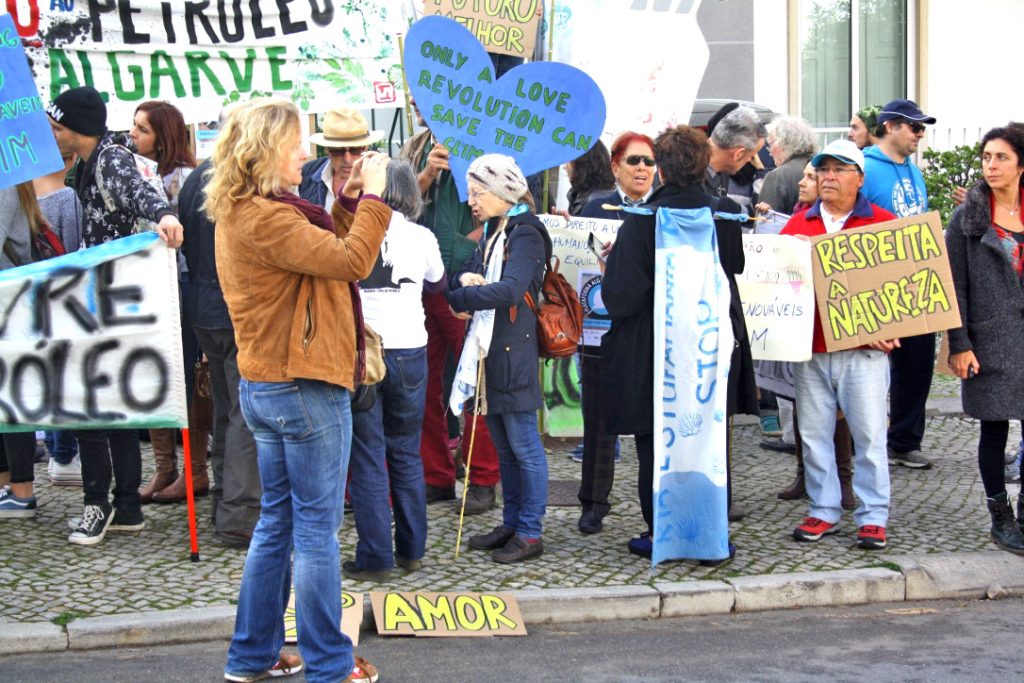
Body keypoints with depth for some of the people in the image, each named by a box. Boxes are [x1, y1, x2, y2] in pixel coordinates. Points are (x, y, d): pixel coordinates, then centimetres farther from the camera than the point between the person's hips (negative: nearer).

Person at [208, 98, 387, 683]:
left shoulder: (241, 215, 12)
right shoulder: (264, 218, -19)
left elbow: (323, 250, 13)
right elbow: (351, 262, -25)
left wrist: (352, 201, 6)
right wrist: (374, 196, -14)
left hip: (266, 387, 10)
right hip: (304, 390, -10)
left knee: (278, 522, 17)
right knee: (317, 528, -1)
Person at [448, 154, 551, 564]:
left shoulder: (526, 235, -12)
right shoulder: (492, 234, 16)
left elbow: (510, 289, -26)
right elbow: (464, 274, 12)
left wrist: (459, 299, -20)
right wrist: (465, 278, -11)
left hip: (515, 353, -9)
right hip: (490, 350, 9)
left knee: (524, 446, -3)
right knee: (503, 445, 15)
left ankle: (530, 533, 3)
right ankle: (511, 524, 24)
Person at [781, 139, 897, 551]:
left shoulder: (883, 224, 2)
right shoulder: (797, 224, 11)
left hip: (864, 349, -3)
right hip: (809, 348, 3)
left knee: (869, 435, 0)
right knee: (814, 435, 7)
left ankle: (873, 517, 8)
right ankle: (824, 511, 18)